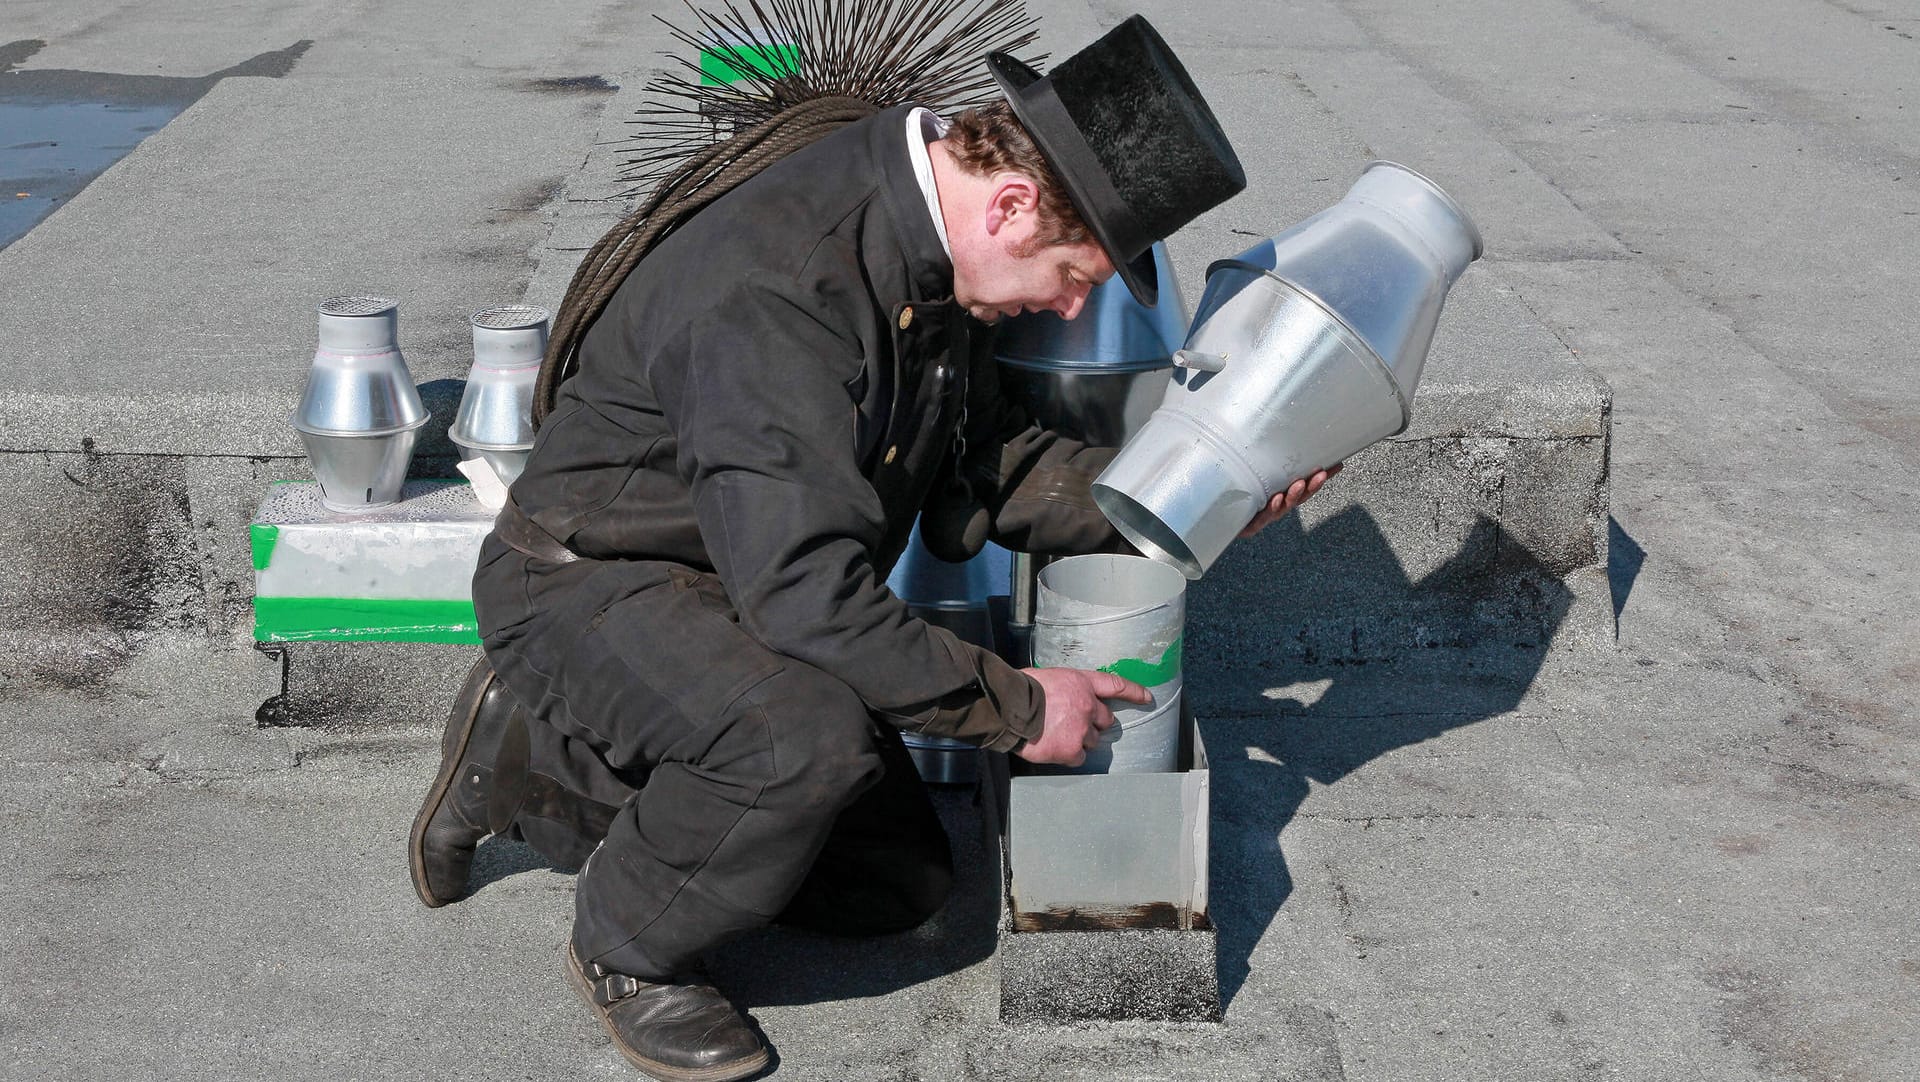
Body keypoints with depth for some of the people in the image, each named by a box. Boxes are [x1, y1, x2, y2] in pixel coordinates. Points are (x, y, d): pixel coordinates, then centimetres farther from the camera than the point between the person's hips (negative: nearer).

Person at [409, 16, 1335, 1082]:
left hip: (746, 586, 9)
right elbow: (809, 598, -35)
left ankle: (531, 755, 21)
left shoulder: (927, 241, -4)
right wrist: (1019, 706, -24)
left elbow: (981, 456, 10)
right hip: (593, 581, -9)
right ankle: (626, 949, -6)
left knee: (898, 884, 10)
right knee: (813, 738, -37)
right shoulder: (773, 286, -33)